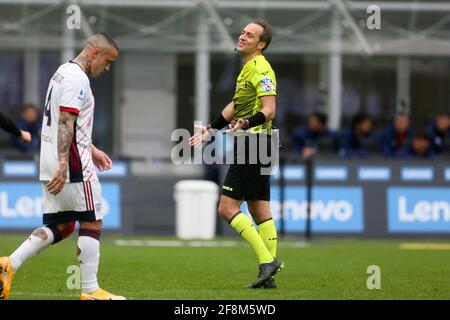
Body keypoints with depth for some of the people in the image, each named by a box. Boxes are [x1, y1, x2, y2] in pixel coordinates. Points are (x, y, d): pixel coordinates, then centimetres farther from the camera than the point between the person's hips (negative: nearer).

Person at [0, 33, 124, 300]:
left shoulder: (63, 73, 19)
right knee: (92, 222, -1)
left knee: (60, 227, 11)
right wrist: (63, 165, -29)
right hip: (74, 165, -10)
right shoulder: (77, 78, -14)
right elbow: (65, 123, -23)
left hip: (53, 165, 10)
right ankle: (90, 291, 2)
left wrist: (91, 150, 33)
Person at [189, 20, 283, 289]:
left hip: (253, 144, -10)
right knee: (260, 211, 7)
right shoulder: (247, 68, 17)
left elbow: (269, 110, -22)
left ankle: (267, 261, -14)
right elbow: (235, 105, 28)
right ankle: (269, 276, 7)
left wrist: (246, 123, -38)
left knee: (227, 208, -11)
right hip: (253, 146, 10)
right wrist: (209, 130, 30)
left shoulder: (261, 70, -14)